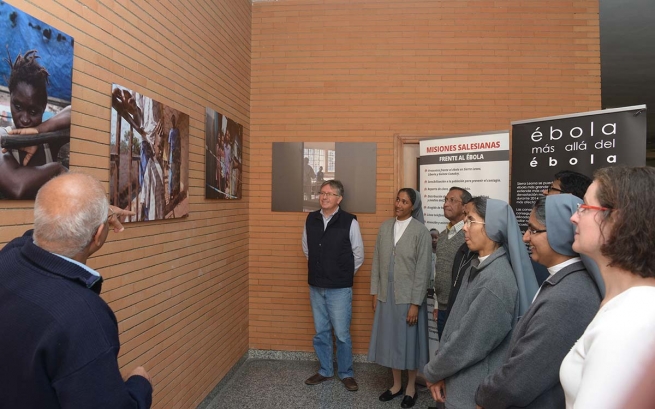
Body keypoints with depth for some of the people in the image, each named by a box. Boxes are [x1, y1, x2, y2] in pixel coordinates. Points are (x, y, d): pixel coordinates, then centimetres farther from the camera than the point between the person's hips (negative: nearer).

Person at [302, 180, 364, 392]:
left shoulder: (349, 221, -11)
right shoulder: (311, 219, 2)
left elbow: (358, 255, -2)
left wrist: (344, 275, 5)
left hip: (340, 288, -4)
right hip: (316, 287, 4)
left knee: (342, 334, 5)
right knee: (321, 332, 15)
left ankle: (346, 373, 24)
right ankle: (325, 370, 31)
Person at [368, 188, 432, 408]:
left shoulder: (421, 231, -10)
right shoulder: (385, 227, 4)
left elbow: (423, 269, -11)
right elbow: (376, 262, 8)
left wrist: (415, 303, -13)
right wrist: (375, 292, 6)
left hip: (408, 297, -4)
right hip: (386, 296, 4)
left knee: (409, 342, 10)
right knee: (391, 341, 14)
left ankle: (411, 387, 30)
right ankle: (396, 384, 33)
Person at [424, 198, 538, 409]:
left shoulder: (497, 280, -26)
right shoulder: (477, 267, 3)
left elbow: (467, 345, -23)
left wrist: (432, 372, -8)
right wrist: (441, 372, -1)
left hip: (477, 392, -8)